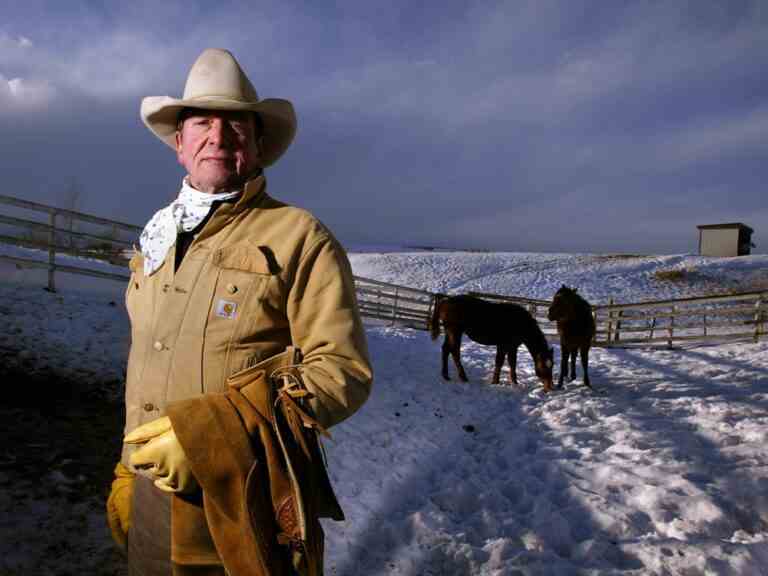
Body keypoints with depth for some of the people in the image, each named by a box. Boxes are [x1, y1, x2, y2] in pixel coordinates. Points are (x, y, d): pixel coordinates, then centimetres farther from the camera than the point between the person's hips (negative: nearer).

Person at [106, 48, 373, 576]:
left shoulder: (300, 239, -11)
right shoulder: (157, 239, 8)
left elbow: (344, 372, -17)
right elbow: (145, 367, 15)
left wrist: (206, 432, -23)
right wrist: (128, 472, 17)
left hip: (250, 518, -5)